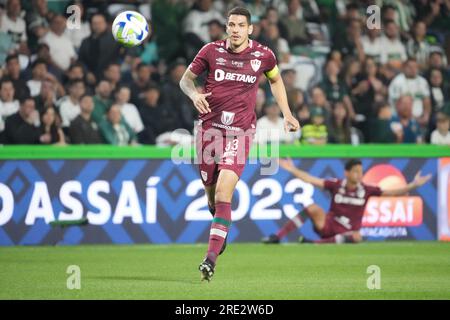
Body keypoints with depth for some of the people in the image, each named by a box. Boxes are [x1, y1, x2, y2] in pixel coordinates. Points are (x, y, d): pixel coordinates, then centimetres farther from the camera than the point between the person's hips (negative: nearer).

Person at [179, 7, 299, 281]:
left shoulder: (263, 56, 0)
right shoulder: (211, 51, -1)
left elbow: (276, 80, 21)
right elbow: (186, 79, 10)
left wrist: (286, 114, 16)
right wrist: (194, 94, -12)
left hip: (240, 132, -2)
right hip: (210, 128, 2)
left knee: (223, 194, -17)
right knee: (211, 193, 10)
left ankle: (211, 257, -19)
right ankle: (220, 230, 44)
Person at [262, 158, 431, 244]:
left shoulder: (366, 190, -4)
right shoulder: (336, 185, -4)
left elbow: (391, 193, -5)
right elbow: (312, 180, -7)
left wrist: (413, 185, -14)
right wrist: (293, 170, -15)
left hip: (346, 233, -1)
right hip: (328, 226, 1)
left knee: (357, 237, -37)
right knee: (313, 208, -26)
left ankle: (315, 243, -38)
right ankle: (277, 237, -28)